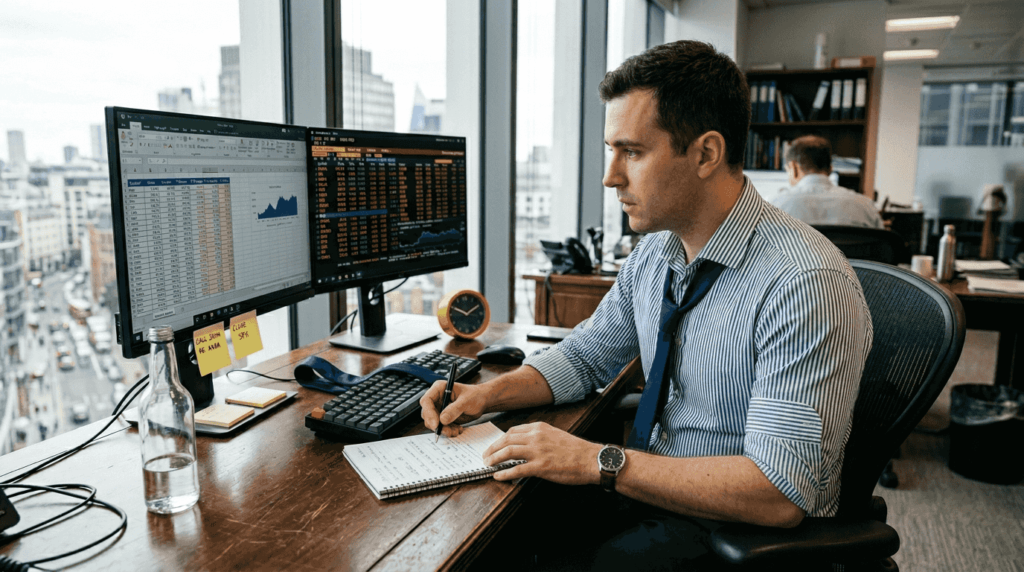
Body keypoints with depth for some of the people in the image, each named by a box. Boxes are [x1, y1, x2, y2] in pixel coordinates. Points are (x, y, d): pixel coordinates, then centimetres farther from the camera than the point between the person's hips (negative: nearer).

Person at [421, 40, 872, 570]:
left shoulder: (807, 286, -24)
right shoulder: (654, 253, 1)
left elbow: (780, 495, -27)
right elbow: (586, 355, 12)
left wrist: (599, 461, -26)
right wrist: (489, 394, -4)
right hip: (653, 490, 7)